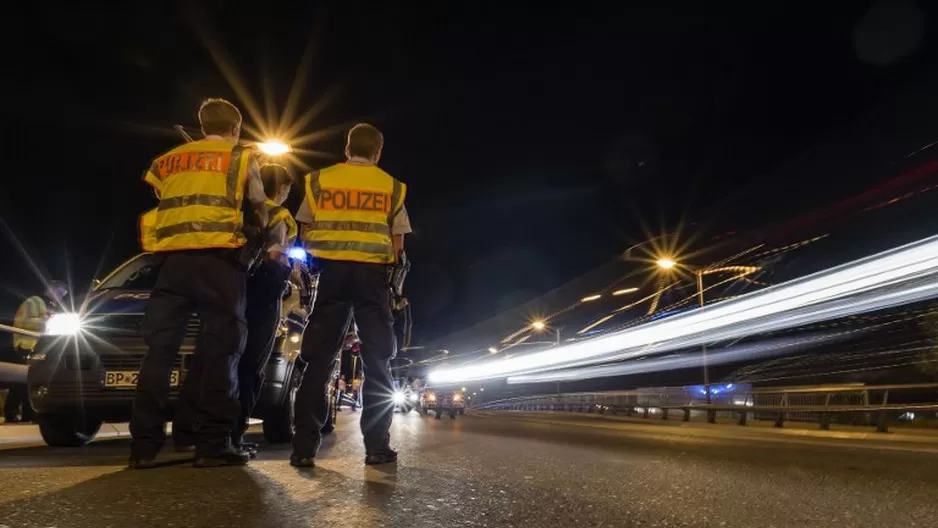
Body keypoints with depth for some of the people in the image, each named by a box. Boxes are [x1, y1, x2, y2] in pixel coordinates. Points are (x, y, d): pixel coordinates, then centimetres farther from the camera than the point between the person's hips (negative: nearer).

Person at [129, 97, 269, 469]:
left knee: (159, 350, 5)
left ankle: (144, 446, 5)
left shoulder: (168, 161, 22)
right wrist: (251, 233, 35)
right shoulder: (241, 158, 10)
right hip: (219, 260, -4)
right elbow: (259, 215, 16)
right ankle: (212, 445, -5)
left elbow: (165, 206, 17)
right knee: (220, 350, -3)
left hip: (172, 260, 4)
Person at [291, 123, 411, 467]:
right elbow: (397, 243, 8)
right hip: (373, 272, 0)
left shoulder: (320, 179, 11)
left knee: (318, 359, 3)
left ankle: (304, 447, 1)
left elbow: (305, 233, 10)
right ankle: (377, 446, 4)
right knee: (377, 360, 4)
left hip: (331, 269, 1)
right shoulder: (391, 186, 11)